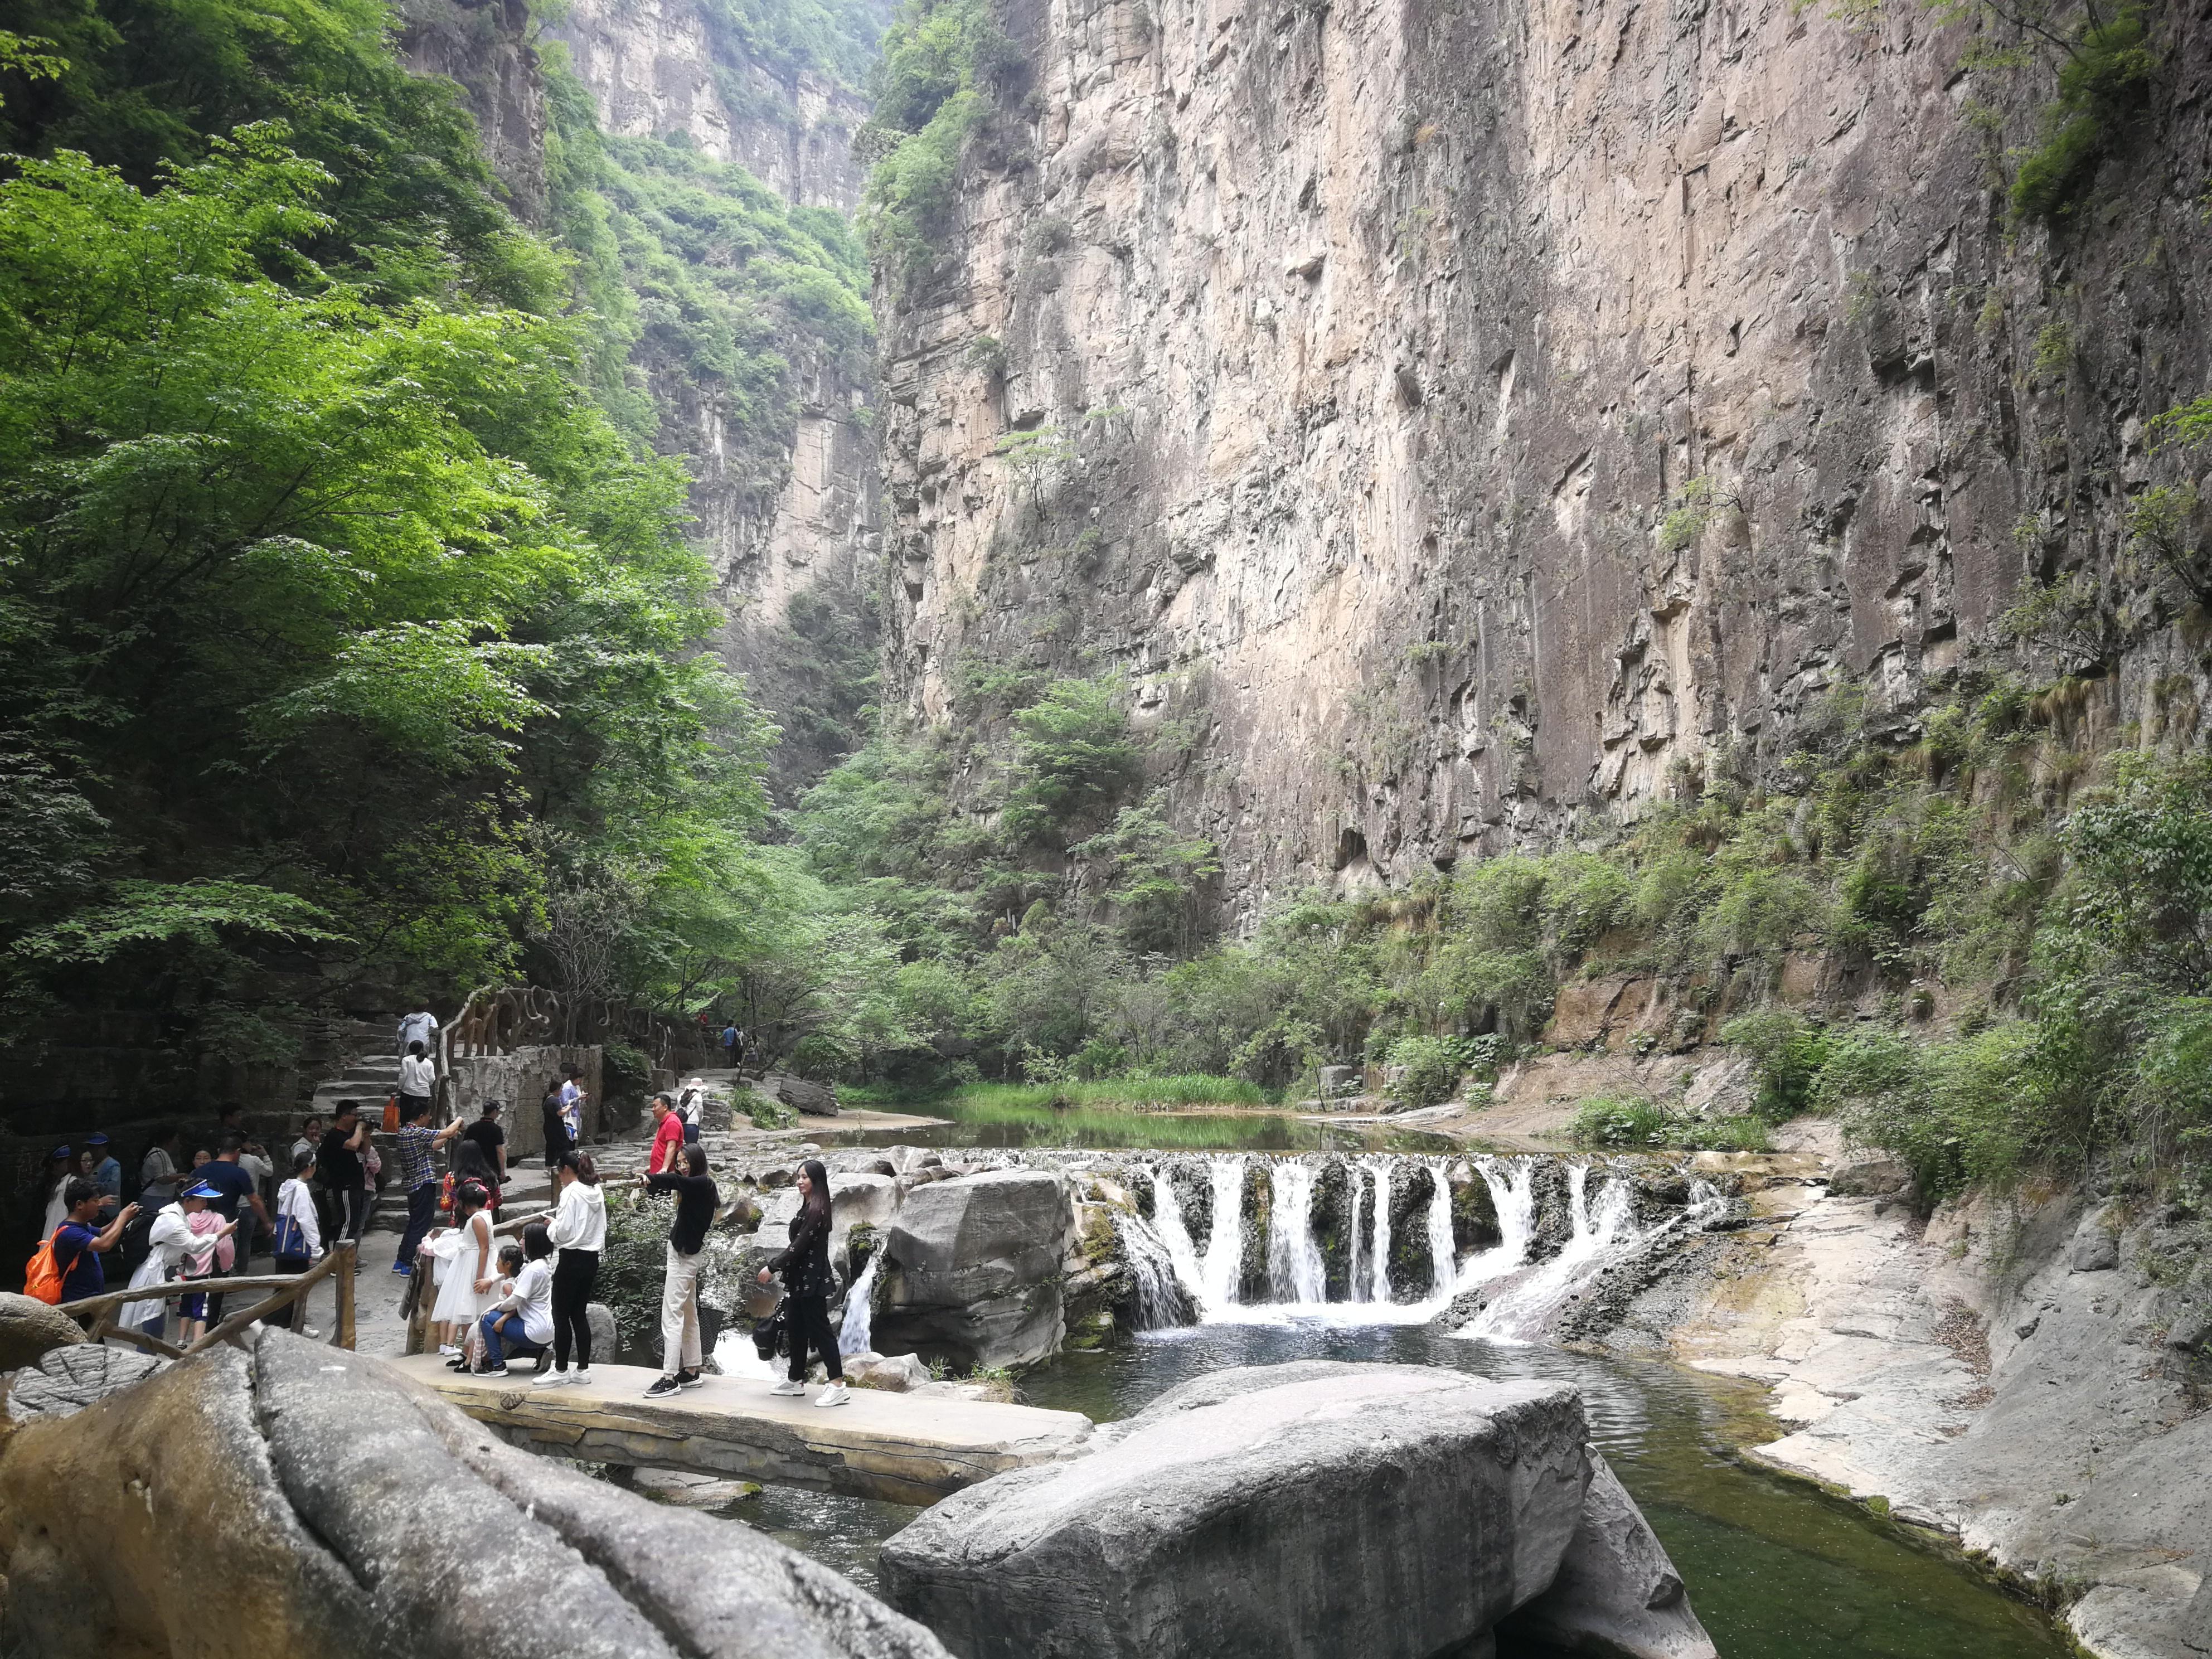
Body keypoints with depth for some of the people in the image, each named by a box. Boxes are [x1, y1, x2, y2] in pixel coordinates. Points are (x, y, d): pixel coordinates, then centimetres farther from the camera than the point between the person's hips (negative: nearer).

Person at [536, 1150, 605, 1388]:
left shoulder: (571, 1192, -15)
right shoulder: (597, 1192, 8)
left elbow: (564, 1231, -19)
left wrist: (552, 1224, 2)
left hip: (572, 1259, -8)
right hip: (592, 1258, 8)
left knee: (561, 1315, 1)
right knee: (579, 1314, 13)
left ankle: (561, 1371, 5)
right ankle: (583, 1369, 14)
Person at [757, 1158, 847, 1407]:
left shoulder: (816, 1210, -17)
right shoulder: (808, 1208, 14)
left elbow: (800, 1245, -19)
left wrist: (772, 1268, -14)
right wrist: (773, 1263, 12)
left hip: (812, 1279, -10)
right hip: (801, 1278, 10)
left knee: (819, 1328, -9)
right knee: (798, 1329, 15)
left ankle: (838, 1386, -8)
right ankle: (796, 1380, 26)